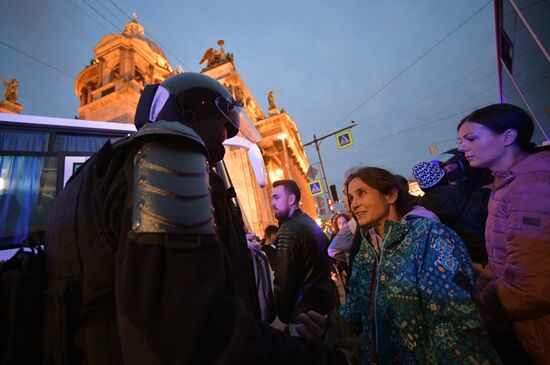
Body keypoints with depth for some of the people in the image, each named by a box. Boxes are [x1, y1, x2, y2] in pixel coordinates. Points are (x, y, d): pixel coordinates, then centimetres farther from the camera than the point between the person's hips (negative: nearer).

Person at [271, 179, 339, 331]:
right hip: (326, 300, 9)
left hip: (304, 311, -8)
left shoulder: (288, 230, -21)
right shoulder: (310, 222, 7)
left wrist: (283, 315, -8)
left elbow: (283, 280, -22)